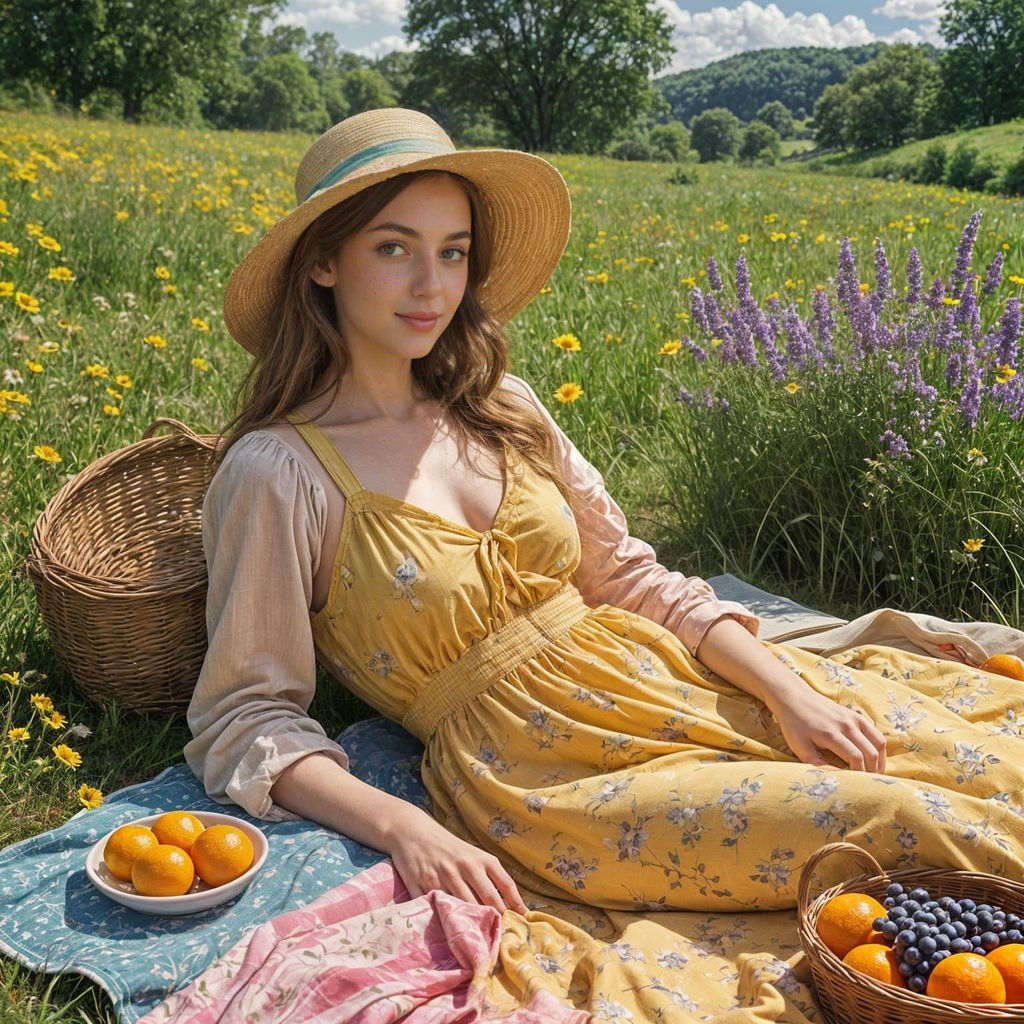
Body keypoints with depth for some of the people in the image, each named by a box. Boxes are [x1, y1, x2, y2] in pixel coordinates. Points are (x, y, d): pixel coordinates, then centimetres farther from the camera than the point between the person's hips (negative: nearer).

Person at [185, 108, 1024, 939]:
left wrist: (788, 689, -4)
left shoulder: (501, 407, 8)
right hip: (533, 769, -5)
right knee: (895, 820, -21)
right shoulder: (278, 473, -8)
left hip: (651, 673, 6)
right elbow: (248, 723, -6)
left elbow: (633, 581, 10)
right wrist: (404, 830, -22)